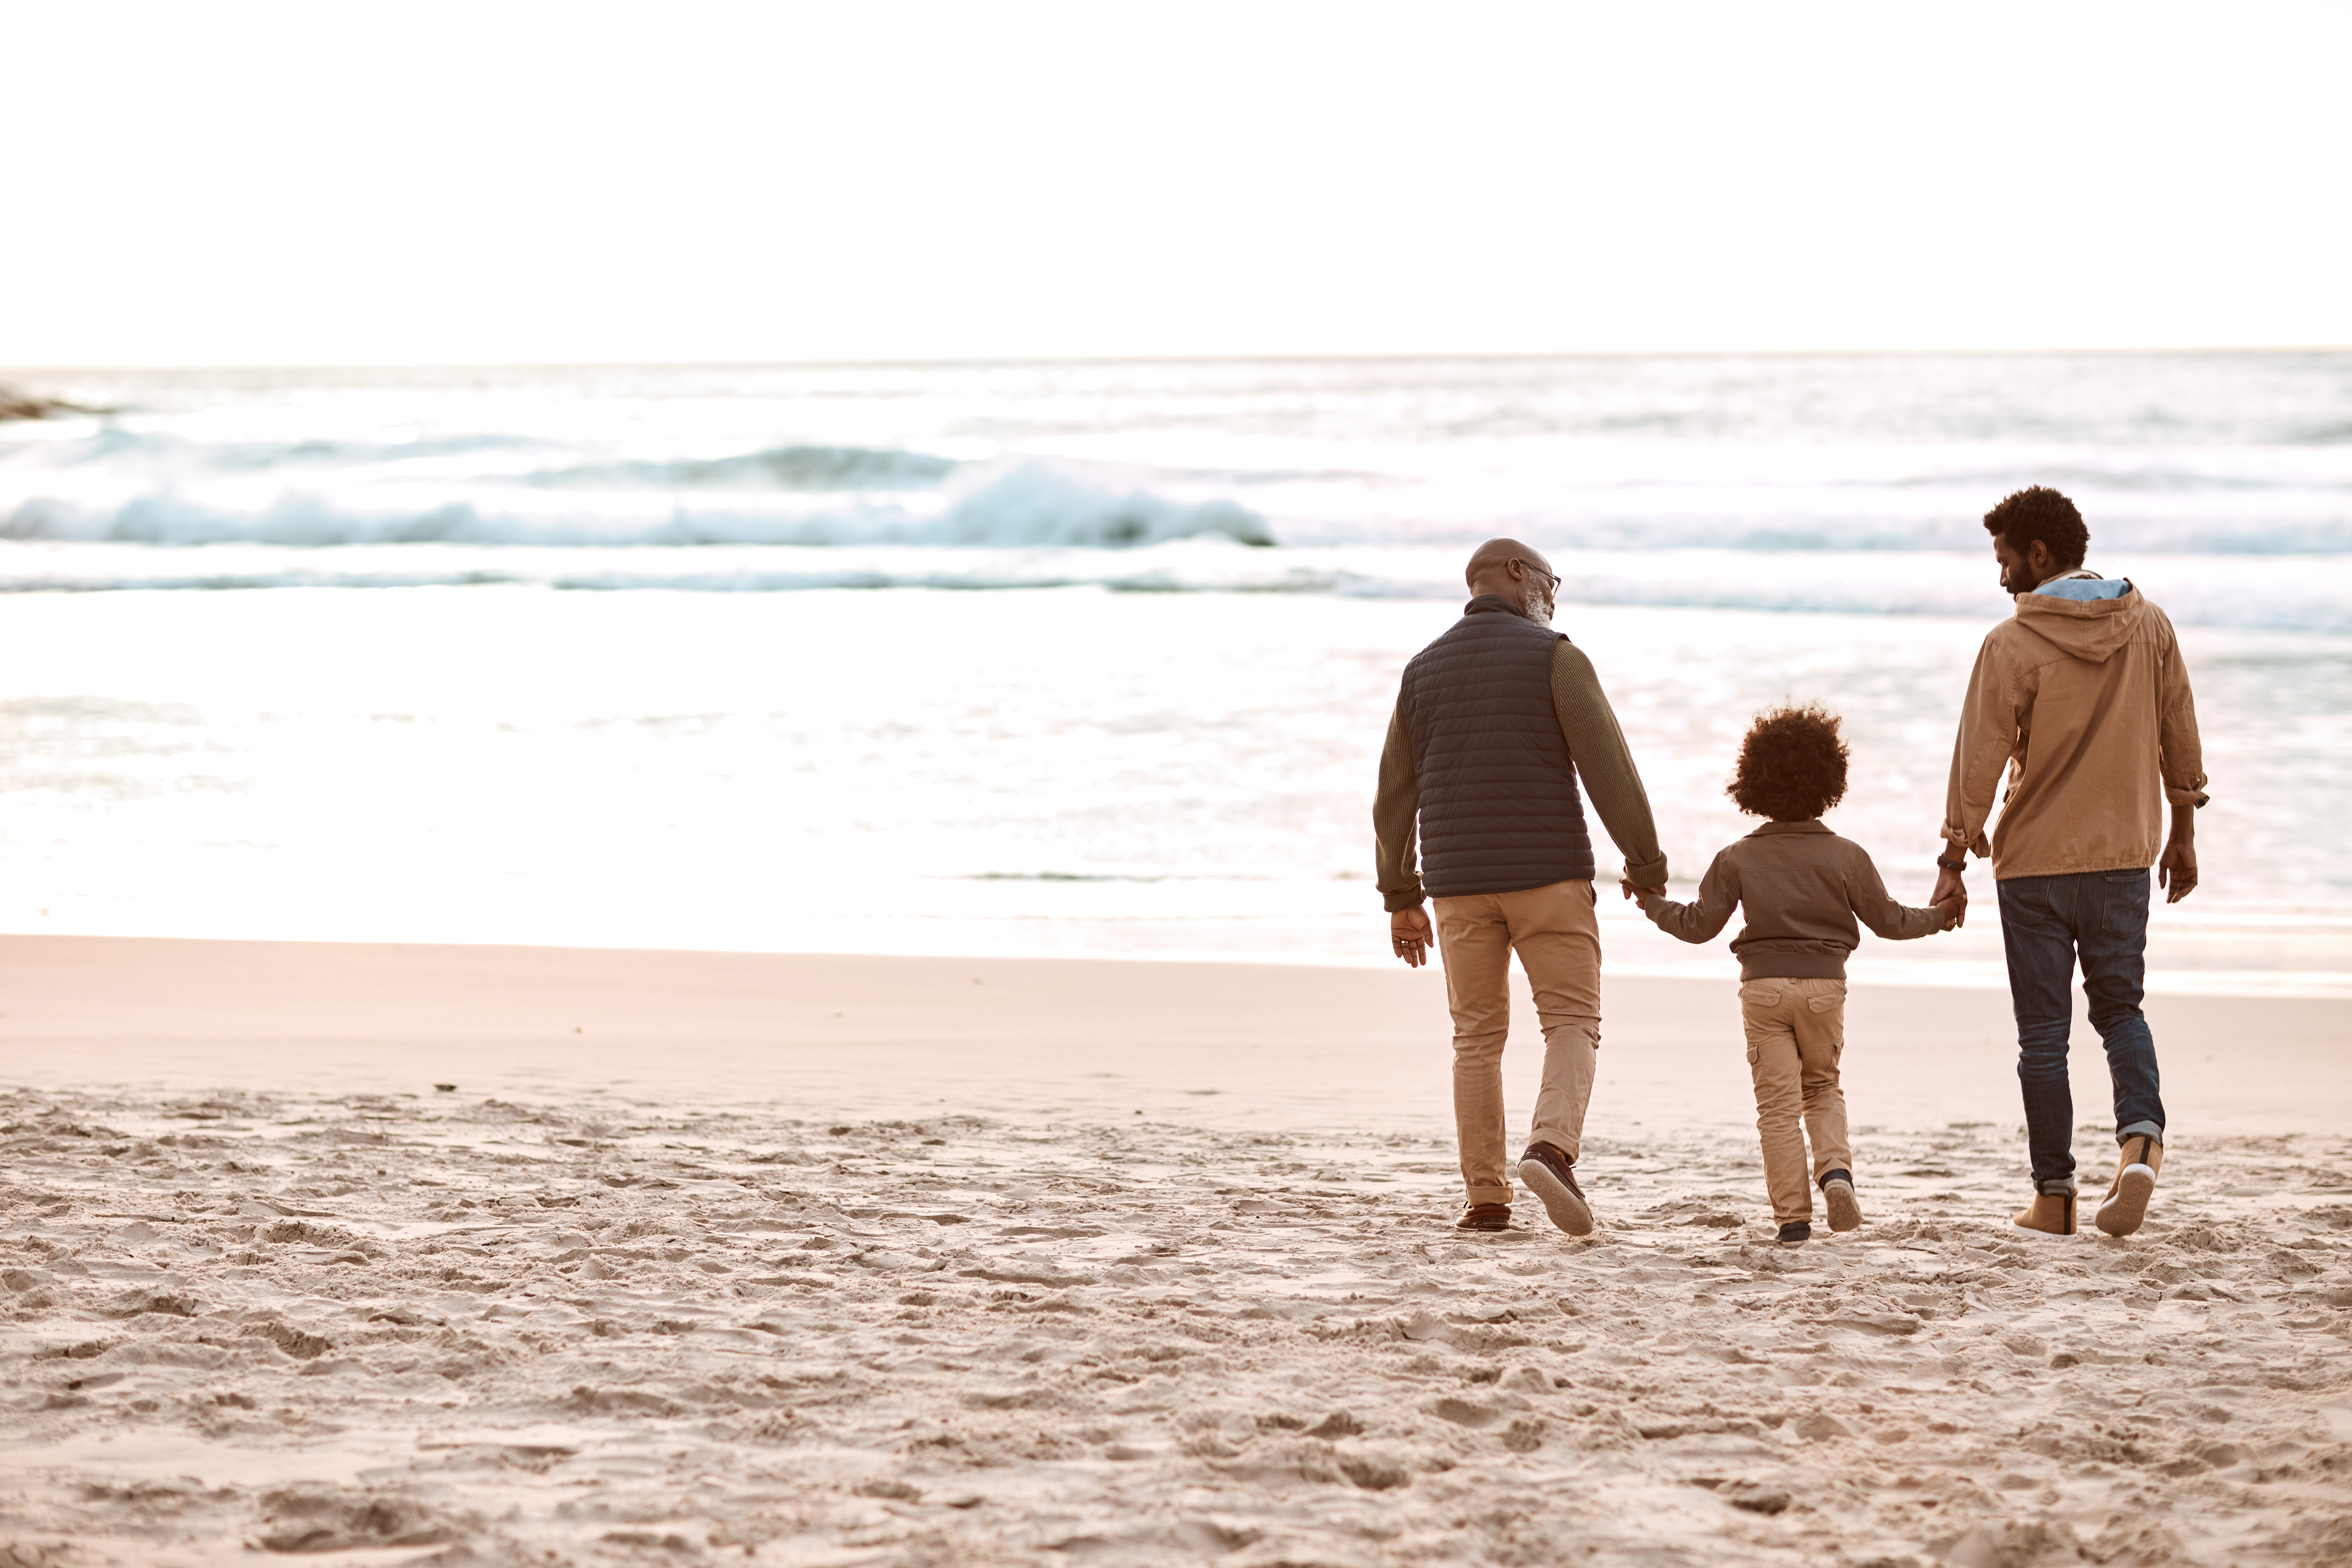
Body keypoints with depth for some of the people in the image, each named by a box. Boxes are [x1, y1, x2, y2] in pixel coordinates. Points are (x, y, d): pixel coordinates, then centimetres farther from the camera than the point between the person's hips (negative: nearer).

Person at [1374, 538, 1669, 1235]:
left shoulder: (1423, 670, 9)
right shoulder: (1555, 657, -4)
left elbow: (1394, 795, 10)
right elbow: (1607, 766, -10)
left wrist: (1402, 901, 16)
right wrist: (1647, 865, -3)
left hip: (1459, 878, 4)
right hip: (1545, 872, -4)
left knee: (1478, 1037, 12)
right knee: (1572, 1023, 2)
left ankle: (1485, 1197, 8)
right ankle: (1552, 1149, -23)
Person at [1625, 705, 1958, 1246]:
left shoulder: (1738, 860, -3)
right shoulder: (1846, 857, -2)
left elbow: (1699, 926, 1)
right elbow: (1888, 921, 6)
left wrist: (1653, 903, 17)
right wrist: (1937, 917, 24)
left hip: (1763, 984, -1)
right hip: (1824, 983, 1)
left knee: (1778, 1101, 2)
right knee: (1822, 1087, 20)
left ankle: (1792, 1216, -4)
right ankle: (1836, 1169, -7)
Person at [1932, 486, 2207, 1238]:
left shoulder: (2012, 644, -12)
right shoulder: (2150, 626, 1)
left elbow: (1979, 760, -11)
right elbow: (2179, 735, 7)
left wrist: (1953, 862, -4)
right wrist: (2182, 834, 17)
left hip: (2035, 863, -4)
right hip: (2124, 857, 4)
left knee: (2043, 1033, 6)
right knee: (2121, 1010, 16)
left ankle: (2054, 1198, 7)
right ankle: (2141, 1141, -11)